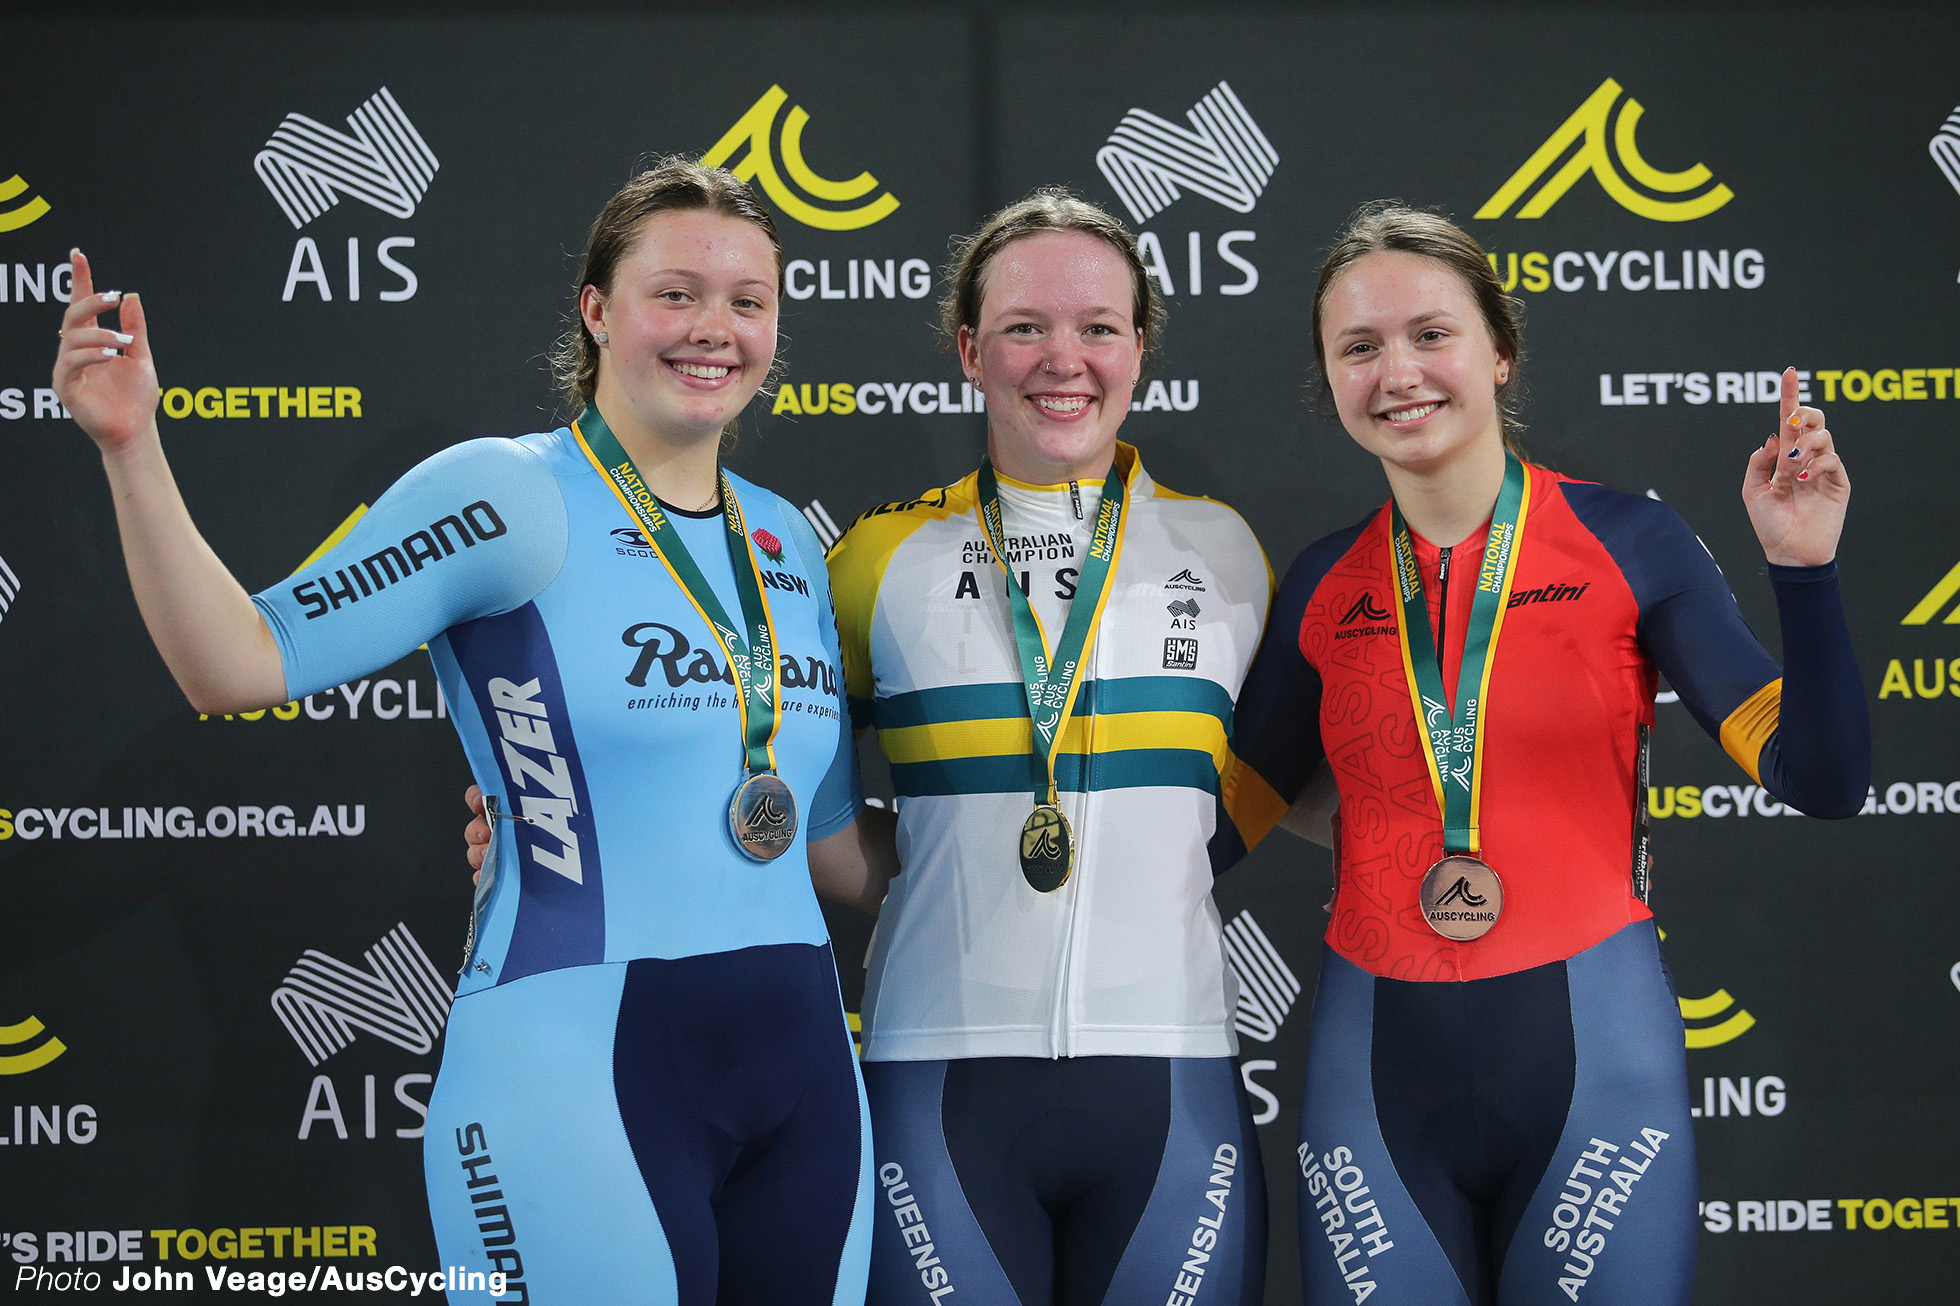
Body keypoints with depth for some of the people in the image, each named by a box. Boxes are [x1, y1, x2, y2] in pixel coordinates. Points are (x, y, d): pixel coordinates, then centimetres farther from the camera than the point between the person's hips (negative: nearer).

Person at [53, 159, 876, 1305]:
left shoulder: (788, 545, 14)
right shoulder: (506, 498, -6)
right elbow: (238, 664, -13)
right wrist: (132, 447, -20)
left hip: (801, 1071, 7)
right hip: (580, 1073, -7)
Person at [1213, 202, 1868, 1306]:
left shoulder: (1628, 543, -2)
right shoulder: (1325, 588, 6)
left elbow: (1820, 782, -7)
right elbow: (1227, 817, 15)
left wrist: (1803, 568, -17)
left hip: (1591, 1055, -2)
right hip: (1378, 1073, 2)